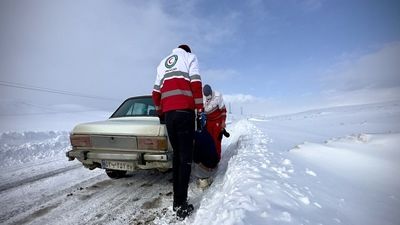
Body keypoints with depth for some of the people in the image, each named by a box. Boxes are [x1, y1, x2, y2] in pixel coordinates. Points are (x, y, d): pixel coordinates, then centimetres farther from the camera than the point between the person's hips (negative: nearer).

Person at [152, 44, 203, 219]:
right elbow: (196, 84, -4)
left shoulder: (163, 63, 28)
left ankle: (176, 201, 15)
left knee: (177, 154, 12)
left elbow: (156, 92, 19)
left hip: (168, 113, 5)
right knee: (185, 157, -3)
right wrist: (200, 109, -3)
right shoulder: (190, 56, 14)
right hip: (184, 110, -5)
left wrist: (160, 112, 27)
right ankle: (182, 205, -1)